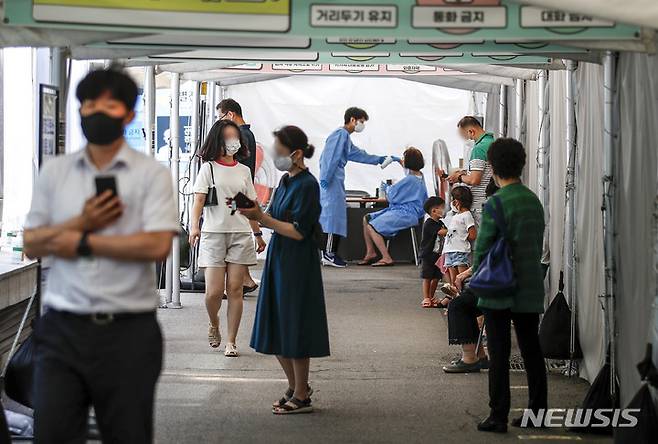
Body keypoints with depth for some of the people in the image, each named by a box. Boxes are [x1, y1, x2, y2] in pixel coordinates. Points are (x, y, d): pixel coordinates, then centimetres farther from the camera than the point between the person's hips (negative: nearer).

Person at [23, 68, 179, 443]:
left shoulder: (152, 174, -2)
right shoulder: (55, 172, 10)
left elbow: (158, 245, -13)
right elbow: (32, 243, 7)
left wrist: (82, 242, -9)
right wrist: (83, 222, -10)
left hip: (128, 331, -2)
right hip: (62, 328, 3)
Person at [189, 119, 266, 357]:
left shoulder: (243, 171, 13)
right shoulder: (209, 168, 2)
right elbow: (199, 199, -8)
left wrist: (258, 233, 18)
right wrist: (194, 226, -22)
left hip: (240, 234, 3)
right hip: (214, 233, -3)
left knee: (235, 288, 0)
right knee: (214, 291, -7)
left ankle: (231, 342, 6)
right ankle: (214, 325, 24)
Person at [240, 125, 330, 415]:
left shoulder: (307, 185, -15)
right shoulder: (286, 181, 11)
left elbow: (297, 232, -18)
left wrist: (261, 216, -19)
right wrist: (255, 214, -2)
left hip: (297, 265, -9)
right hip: (278, 260, 9)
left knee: (294, 329, -1)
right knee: (276, 330, 13)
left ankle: (301, 397, 9)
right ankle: (295, 387, 27)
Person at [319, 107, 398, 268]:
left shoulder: (346, 138, 23)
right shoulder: (340, 134, -9)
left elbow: (360, 155, 32)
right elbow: (330, 156, -18)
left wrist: (383, 159, 33)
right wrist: (326, 178, -24)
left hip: (337, 181, 10)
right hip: (332, 181, -10)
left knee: (337, 215, 8)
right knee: (334, 213, -12)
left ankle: (330, 254, 8)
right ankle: (329, 254, -13)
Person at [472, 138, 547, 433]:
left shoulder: (497, 203, -14)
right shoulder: (534, 201, 7)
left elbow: (482, 247, -11)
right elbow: (538, 244, 13)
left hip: (500, 290, -6)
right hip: (531, 289, 6)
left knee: (499, 354, -2)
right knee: (531, 350, 12)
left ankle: (498, 416, -2)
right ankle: (538, 411, 16)